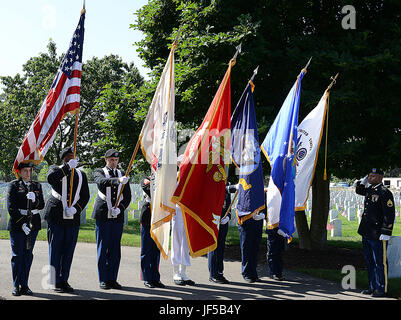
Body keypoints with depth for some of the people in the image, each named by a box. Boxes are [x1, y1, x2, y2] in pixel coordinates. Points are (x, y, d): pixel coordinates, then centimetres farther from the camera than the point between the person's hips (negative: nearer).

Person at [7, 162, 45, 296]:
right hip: (17, 223, -3)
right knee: (17, 254, -1)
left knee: (28, 254, 5)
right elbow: (11, 207, -7)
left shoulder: (37, 186, 13)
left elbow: (42, 205, 6)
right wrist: (22, 223, -15)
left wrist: (35, 199, -16)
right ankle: (16, 286, 6)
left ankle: (24, 285, 11)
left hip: (33, 223, 4)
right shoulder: (13, 185, 0)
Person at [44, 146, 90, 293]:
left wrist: (75, 208, -7)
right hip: (56, 217, -3)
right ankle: (56, 282, 6)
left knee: (69, 251, 6)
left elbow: (85, 196, 9)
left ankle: (64, 280, 15)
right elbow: (50, 178, -20)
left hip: (73, 218, 3)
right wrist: (68, 167, -21)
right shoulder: (55, 169, 5)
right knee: (55, 250, -1)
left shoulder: (81, 174, 14)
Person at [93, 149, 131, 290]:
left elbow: (127, 196, 14)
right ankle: (103, 280, 5)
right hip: (103, 215, -3)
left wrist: (120, 208, -4)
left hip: (118, 216, 3)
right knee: (103, 248, -1)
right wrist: (118, 180, -36)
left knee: (115, 249, 5)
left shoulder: (122, 174, 15)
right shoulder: (99, 171, 4)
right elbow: (101, 182, -20)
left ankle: (112, 279, 12)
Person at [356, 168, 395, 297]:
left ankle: (381, 289, 8)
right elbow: (358, 190, 34)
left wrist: (385, 233, -20)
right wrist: (363, 181, 14)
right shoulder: (369, 190, 12)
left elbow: (389, 215, -17)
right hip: (366, 233, 9)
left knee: (380, 263, -1)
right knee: (369, 262, 15)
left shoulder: (385, 193, -14)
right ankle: (373, 287, 25)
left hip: (377, 235, -9)